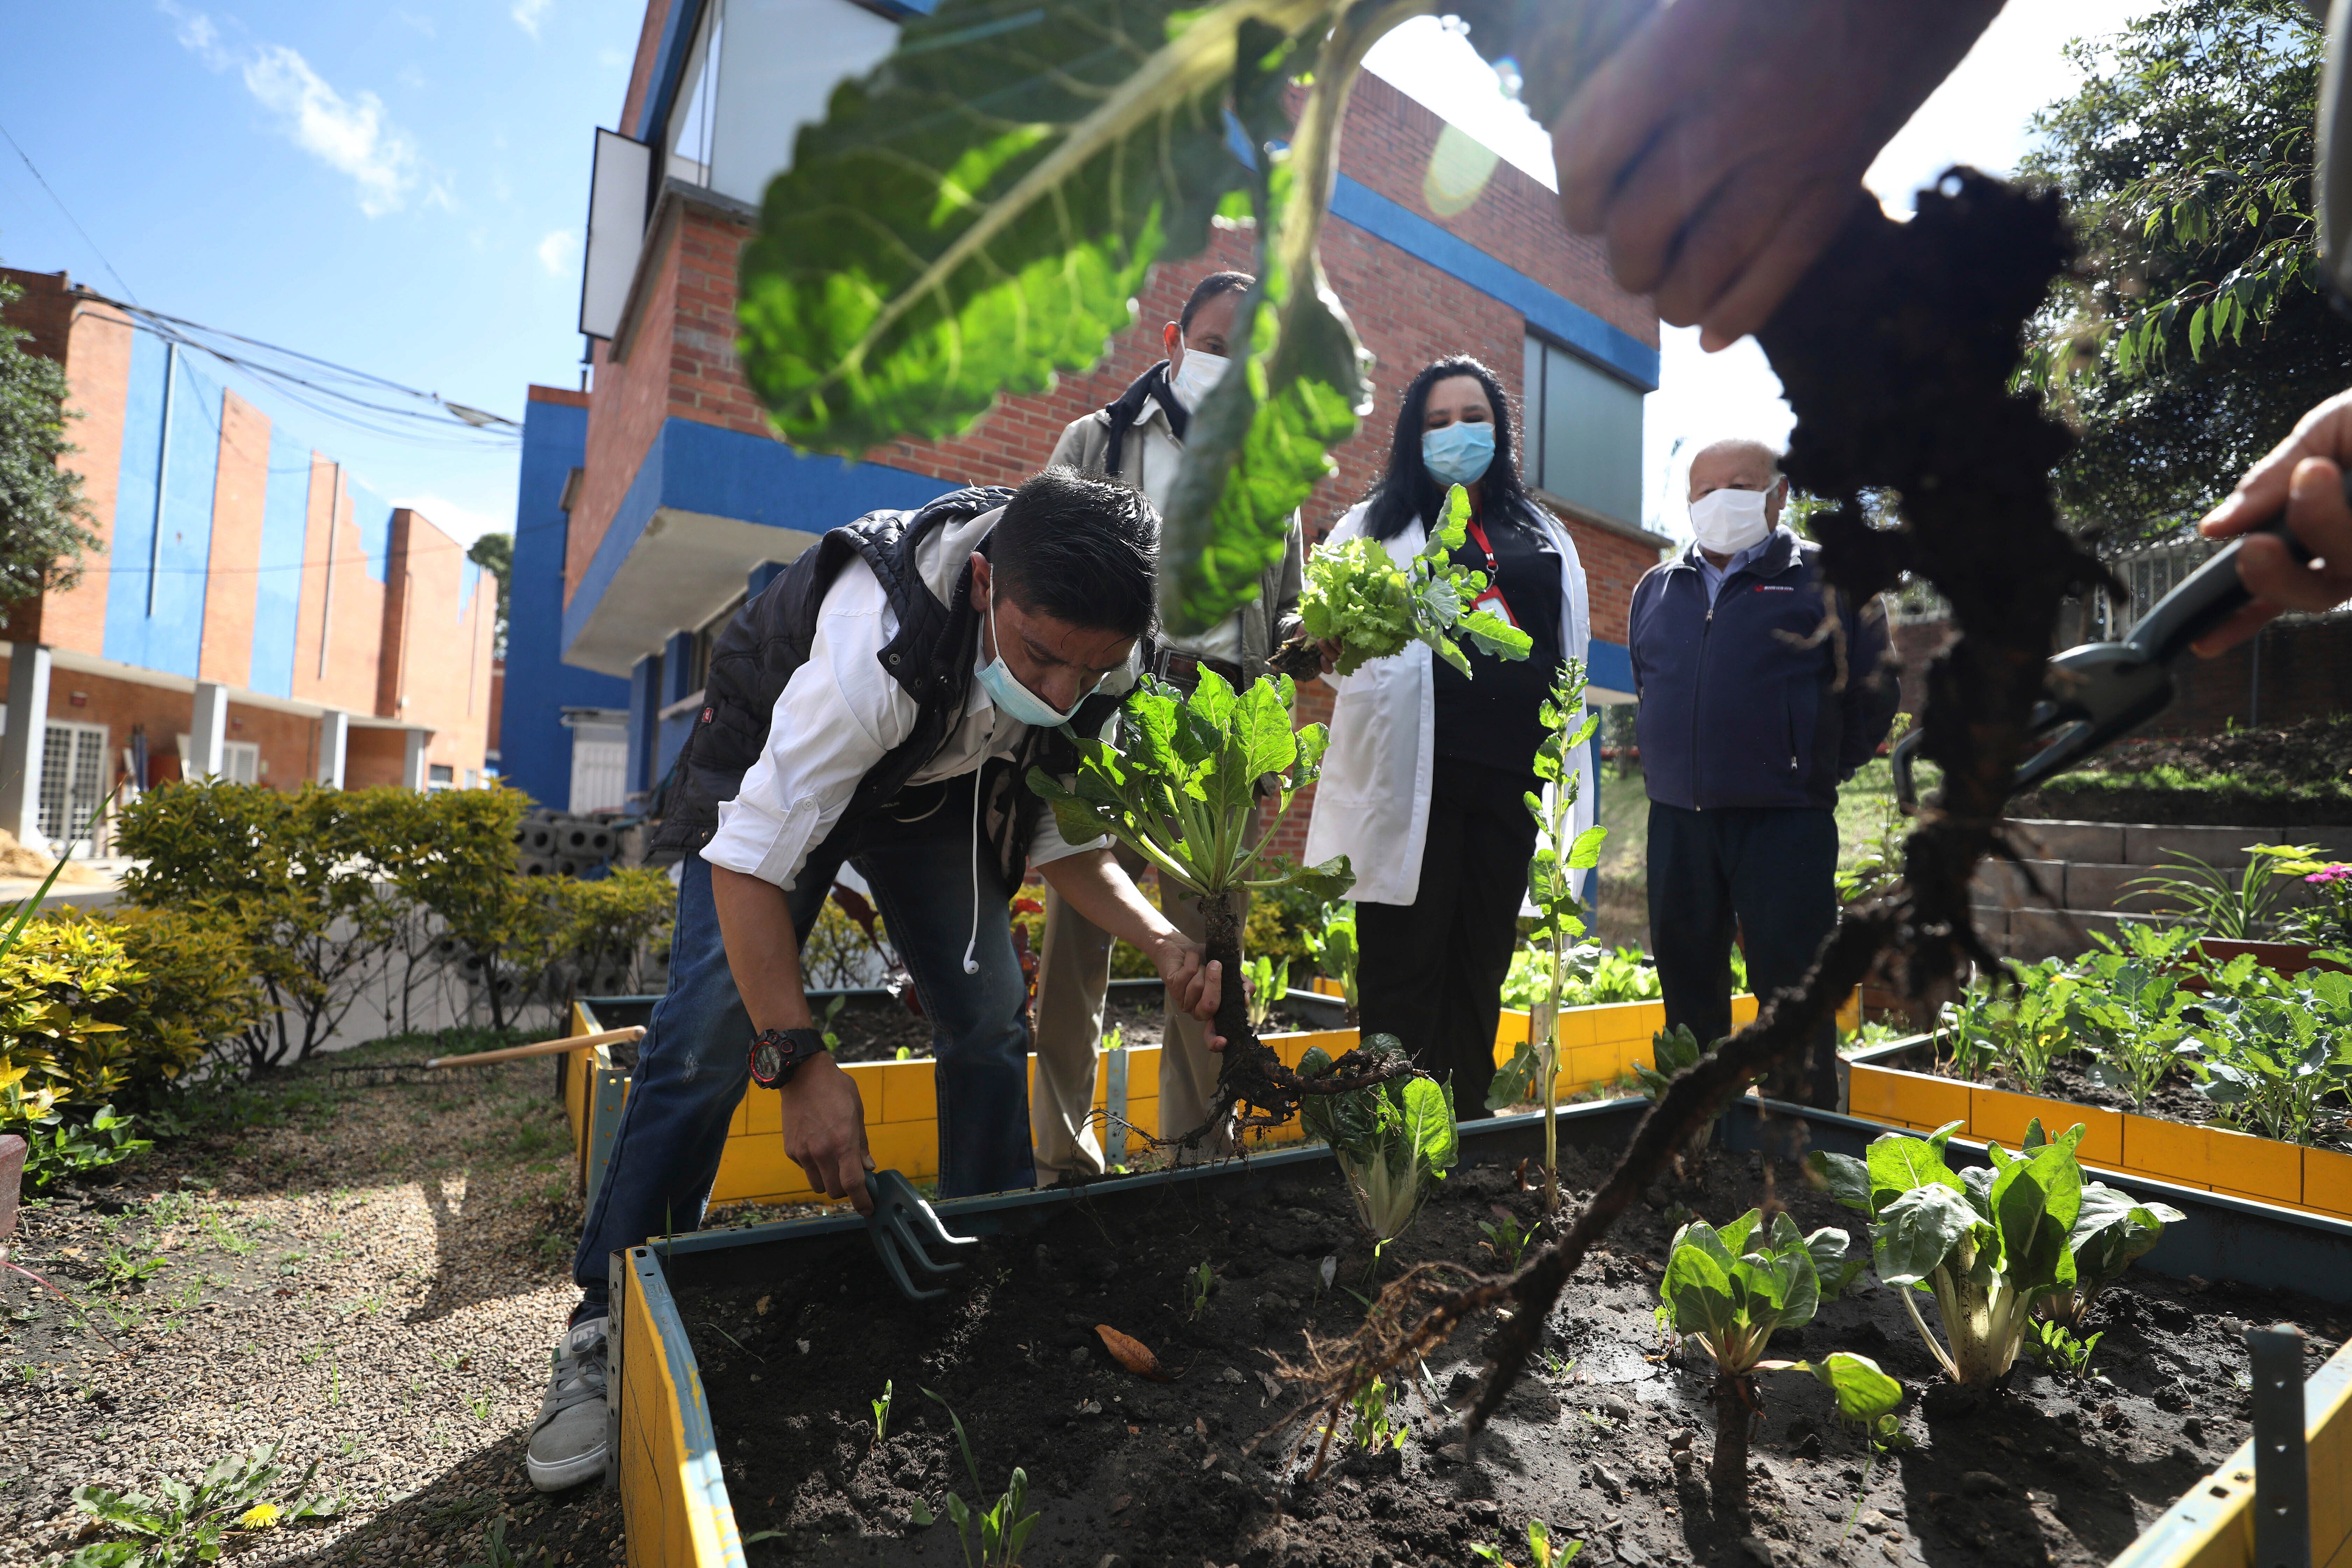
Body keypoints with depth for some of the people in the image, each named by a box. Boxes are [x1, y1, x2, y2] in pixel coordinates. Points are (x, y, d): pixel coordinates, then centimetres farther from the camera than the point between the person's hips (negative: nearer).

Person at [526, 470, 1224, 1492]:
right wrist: (801, 1062, -42)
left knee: (991, 1016, -3)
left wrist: (1165, 945, -32)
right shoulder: (881, 645, -43)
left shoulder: (1089, 659, -25)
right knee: (714, 1023, -16)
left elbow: (1065, 841, -15)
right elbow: (752, 859, -38)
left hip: (936, 782, 5)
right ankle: (607, 1328, 1)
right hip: (775, 764, -4)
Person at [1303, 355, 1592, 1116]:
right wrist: (1329, 643, -19)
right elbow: (1331, 625, 5)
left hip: (1512, 774, 4)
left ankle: (1469, 1129, 22)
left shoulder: (1546, 538, 21)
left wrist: (1568, 779, 11)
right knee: (1405, 972, -3)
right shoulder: (1375, 527, 12)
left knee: (1481, 967, 10)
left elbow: (1572, 654, 21)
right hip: (1413, 775, -3)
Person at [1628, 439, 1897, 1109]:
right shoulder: (1655, 589, 14)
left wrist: (1813, 771, 4)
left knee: (1790, 991, -2)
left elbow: (1873, 697, 4)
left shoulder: (1826, 579, 1)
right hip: (1675, 821, 5)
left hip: (1784, 826, -4)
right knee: (1688, 990, 13)